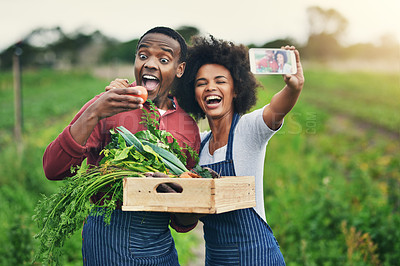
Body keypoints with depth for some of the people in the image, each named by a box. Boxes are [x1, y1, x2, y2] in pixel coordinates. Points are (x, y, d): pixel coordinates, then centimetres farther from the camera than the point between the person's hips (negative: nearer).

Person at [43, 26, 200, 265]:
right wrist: (93, 114, -25)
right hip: (110, 240, -4)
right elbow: (54, 170, -15)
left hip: (162, 246, 4)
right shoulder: (106, 107, -5)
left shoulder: (188, 126, 6)